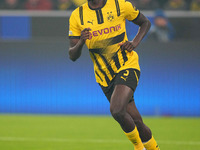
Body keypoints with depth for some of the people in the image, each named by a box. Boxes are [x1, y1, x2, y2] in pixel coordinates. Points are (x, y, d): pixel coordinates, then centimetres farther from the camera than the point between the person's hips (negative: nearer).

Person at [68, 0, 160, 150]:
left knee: (116, 110, -25)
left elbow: (145, 23, 13)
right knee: (136, 121, 3)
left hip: (127, 66, -3)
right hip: (104, 75, 3)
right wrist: (81, 42, -23)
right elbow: (73, 56, 0)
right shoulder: (77, 16, 0)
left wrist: (135, 42, -6)